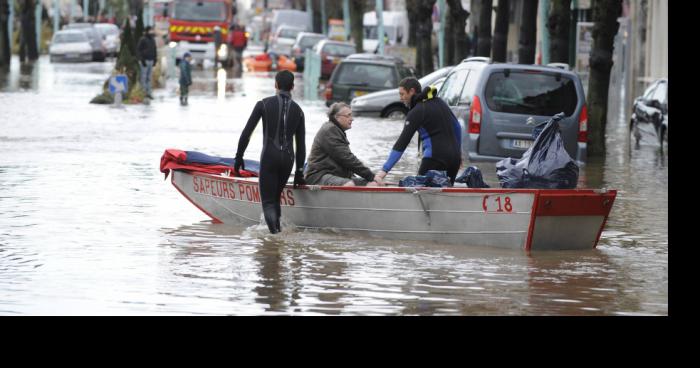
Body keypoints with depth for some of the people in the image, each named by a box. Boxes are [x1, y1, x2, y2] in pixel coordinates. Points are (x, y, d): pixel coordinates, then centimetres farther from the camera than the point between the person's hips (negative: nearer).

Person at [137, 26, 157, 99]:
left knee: (148, 78, 9)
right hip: (145, 61, -7)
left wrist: (154, 60, 15)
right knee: (144, 77, -7)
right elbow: (138, 50, -11)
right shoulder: (143, 40, -8)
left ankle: (148, 93, 13)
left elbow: (154, 51, 24)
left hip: (151, 60, 7)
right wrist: (142, 60, -16)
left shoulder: (152, 40, 15)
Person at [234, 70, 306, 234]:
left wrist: (239, 156, 6)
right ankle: (277, 229, 19)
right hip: (288, 158, 4)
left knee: (268, 200, -4)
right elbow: (301, 144, 9)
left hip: (269, 157, -4)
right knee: (275, 196, 21)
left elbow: (246, 132, -2)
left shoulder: (264, 104, -1)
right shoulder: (297, 110, 9)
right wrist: (299, 171, 14)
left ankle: (275, 231, -24)